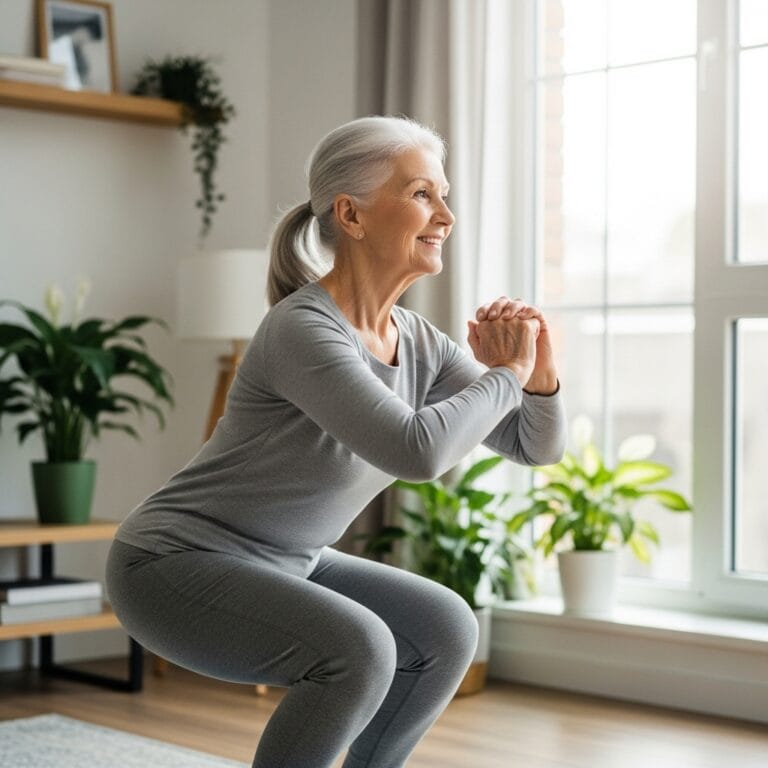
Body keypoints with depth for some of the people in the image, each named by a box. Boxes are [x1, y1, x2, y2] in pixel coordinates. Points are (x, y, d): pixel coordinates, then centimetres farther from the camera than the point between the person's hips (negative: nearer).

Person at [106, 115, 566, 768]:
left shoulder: (418, 341, 0)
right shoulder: (303, 329, -26)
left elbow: (537, 445, 3)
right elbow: (417, 450, -38)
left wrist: (537, 368, -17)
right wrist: (506, 371, -22)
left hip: (277, 566, 9)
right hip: (173, 566, -9)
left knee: (447, 630, 1)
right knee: (357, 649, -28)